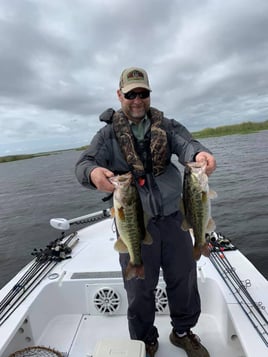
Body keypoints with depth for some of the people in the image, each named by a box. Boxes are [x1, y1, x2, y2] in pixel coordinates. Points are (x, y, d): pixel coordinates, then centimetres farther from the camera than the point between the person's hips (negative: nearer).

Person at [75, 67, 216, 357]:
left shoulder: (166, 126, 6)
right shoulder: (109, 133, 2)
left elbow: (185, 143, -12)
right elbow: (84, 163, -11)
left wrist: (199, 153, -37)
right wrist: (93, 173, -35)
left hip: (173, 218, 2)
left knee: (184, 279, 16)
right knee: (139, 288, 13)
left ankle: (183, 332, 45)